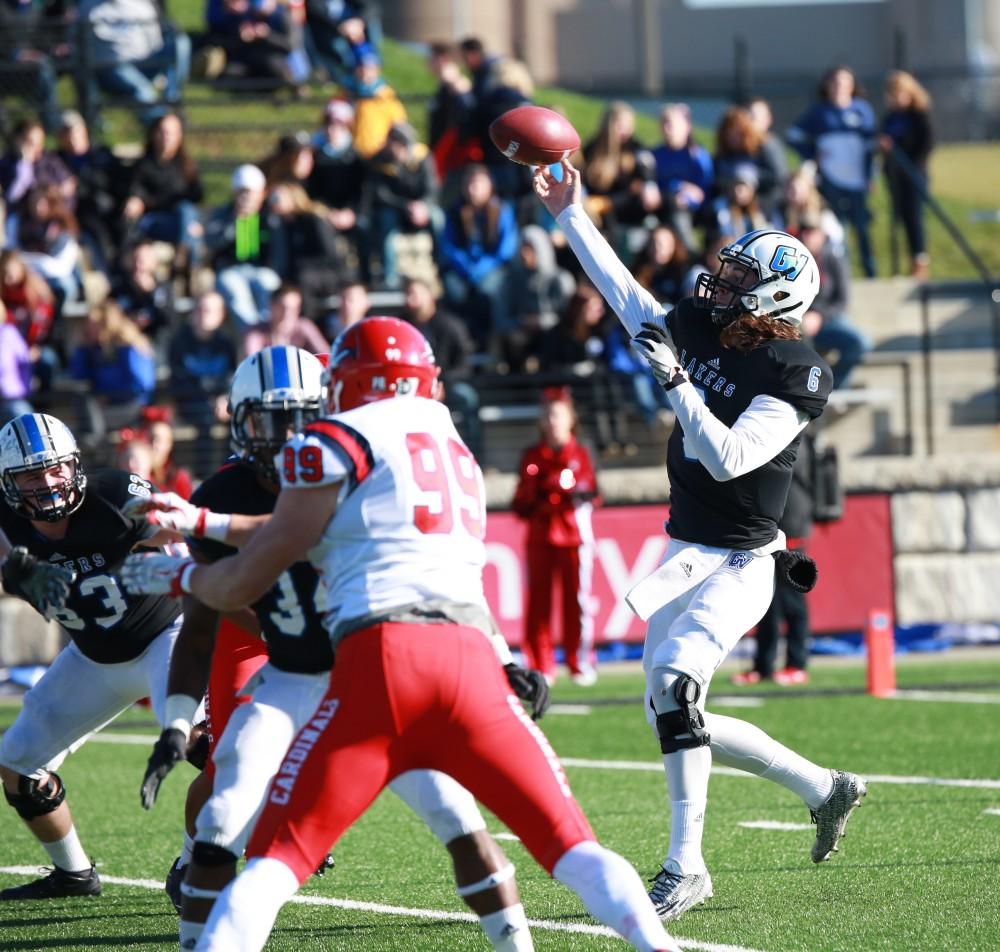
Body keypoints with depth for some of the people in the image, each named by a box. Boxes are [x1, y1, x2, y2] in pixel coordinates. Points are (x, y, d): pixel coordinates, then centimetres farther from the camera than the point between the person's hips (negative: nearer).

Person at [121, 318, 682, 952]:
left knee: (279, 856, 2)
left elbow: (243, 585, 12)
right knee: (568, 843, 5)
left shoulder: (337, 442, 9)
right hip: (473, 655, 4)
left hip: (384, 659, -4)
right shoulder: (459, 455, 28)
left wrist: (178, 575, 34)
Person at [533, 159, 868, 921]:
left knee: (674, 684, -26)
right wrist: (569, 212, 13)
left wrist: (674, 378, -28)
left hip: (740, 565, -8)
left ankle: (686, 866, -21)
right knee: (678, 719, 9)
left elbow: (728, 457, -26)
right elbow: (622, 290, 14)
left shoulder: (793, 377, -17)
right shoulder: (695, 327, 3)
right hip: (684, 555, 8)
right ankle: (824, 788, 25)